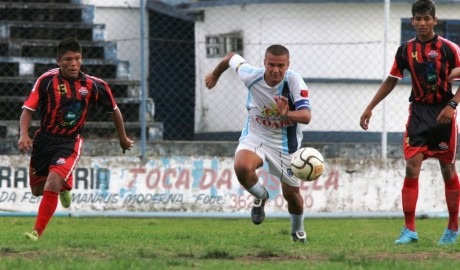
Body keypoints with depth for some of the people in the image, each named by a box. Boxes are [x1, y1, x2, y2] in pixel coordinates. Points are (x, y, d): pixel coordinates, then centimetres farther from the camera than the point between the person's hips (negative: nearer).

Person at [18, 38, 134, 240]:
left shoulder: (94, 85, -10)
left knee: (52, 184, -24)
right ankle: (65, 184, 49)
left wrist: (123, 138, 18)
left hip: (70, 142, -2)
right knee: (37, 190, 14)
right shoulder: (47, 80, -14)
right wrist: (24, 135, -29)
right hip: (44, 139, 2)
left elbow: (114, 109, 7)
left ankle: (37, 233, -14)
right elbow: (28, 109, -11)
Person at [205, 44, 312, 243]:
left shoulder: (294, 81, -27)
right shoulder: (251, 76, -21)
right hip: (255, 135, 0)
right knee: (242, 167, -31)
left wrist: (288, 114, -58)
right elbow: (231, 57, 1)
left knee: (291, 193, 10)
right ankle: (260, 196, 3)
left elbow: (306, 116, -36)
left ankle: (297, 230, 44)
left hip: (285, 142, 0)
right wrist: (215, 75, 20)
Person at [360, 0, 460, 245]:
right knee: (412, 166, -10)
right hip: (418, 112, 2)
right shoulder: (406, 50, 3)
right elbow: (391, 81, 14)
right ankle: (409, 230, -7)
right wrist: (370, 107, 13)